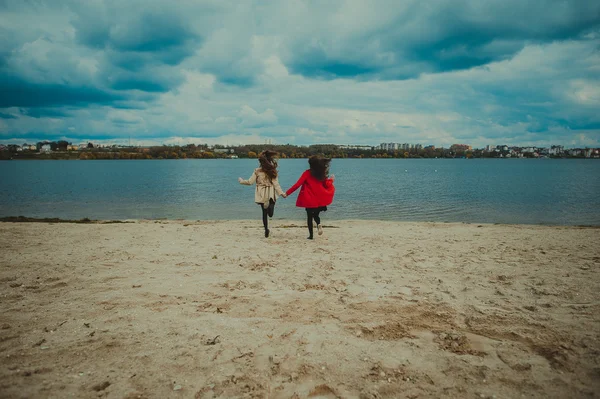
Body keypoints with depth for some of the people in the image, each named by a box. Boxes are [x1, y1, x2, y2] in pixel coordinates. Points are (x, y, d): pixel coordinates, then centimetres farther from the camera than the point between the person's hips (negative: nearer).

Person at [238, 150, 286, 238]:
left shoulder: (257, 171, -6)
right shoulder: (273, 171, -3)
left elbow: (250, 182, -3)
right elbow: (276, 184, -7)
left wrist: (241, 180, 14)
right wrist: (281, 193, -4)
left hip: (262, 195, 0)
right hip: (271, 194, 0)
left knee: (264, 212, 15)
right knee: (270, 214, 5)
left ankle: (266, 229, 4)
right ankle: (270, 205, -29)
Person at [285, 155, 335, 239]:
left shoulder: (307, 173, -8)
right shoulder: (322, 174, 0)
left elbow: (297, 184, -13)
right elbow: (327, 185, 7)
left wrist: (287, 193, -9)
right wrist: (331, 180, 27)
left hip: (309, 200, -2)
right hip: (320, 200, 3)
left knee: (309, 216, 12)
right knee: (316, 214, 21)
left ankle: (311, 234, 10)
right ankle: (319, 224, -10)